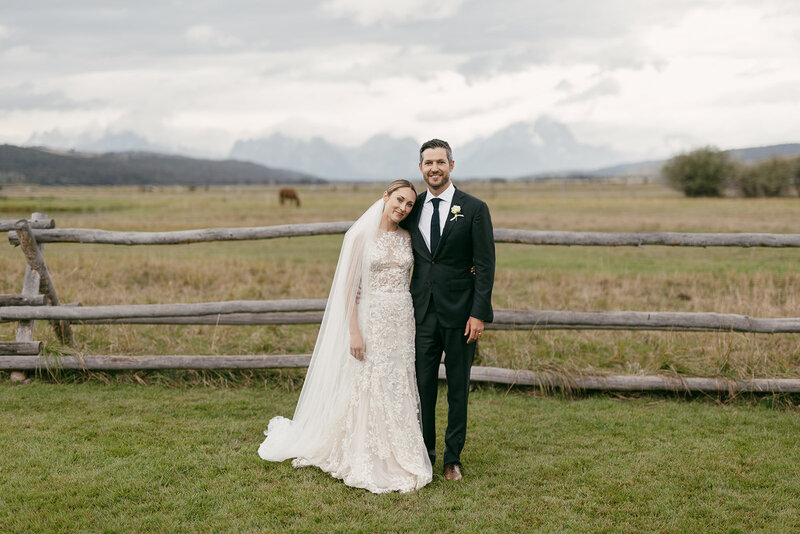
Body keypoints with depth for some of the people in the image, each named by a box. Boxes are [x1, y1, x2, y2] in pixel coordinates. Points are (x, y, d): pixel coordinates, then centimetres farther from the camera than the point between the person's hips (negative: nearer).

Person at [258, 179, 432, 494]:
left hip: (403, 321, 5)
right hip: (371, 319, -5)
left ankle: (398, 461, 16)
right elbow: (349, 287, -8)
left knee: (399, 391, 7)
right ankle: (367, 465, 9)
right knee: (368, 390, -1)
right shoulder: (361, 235, -5)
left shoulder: (407, 238, 10)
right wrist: (353, 332, -13)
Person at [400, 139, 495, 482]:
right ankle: (425, 451, 22)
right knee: (422, 385, 7)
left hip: (459, 313, -3)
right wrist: (402, 307, 6)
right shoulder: (412, 209, 8)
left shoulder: (474, 209, -3)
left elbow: (485, 266, -5)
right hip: (422, 312, 3)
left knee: (458, 388, 7)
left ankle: (452, 459, 18)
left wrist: (479, 314, -11)